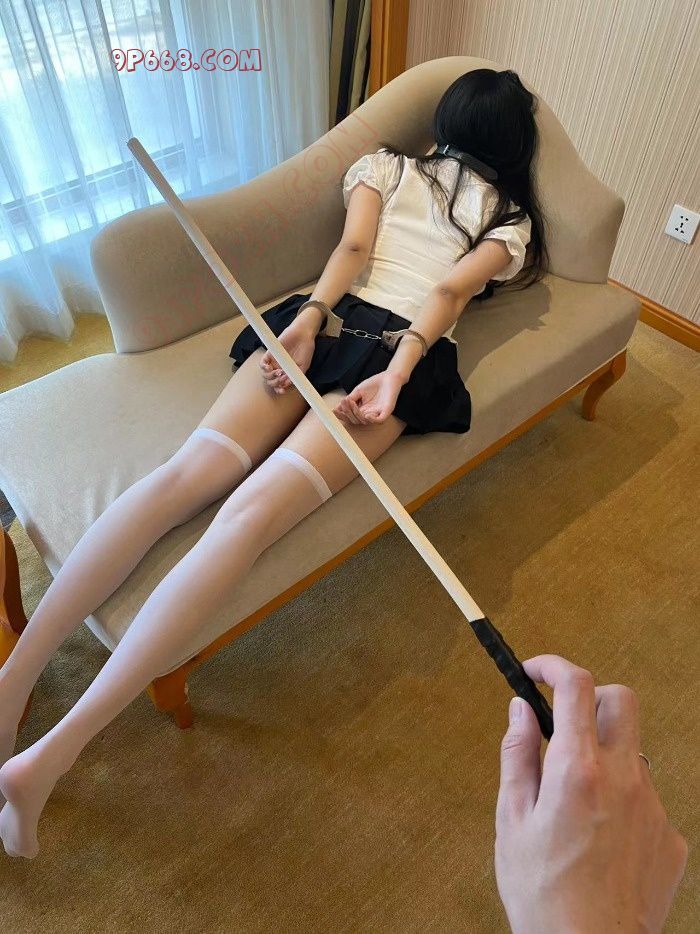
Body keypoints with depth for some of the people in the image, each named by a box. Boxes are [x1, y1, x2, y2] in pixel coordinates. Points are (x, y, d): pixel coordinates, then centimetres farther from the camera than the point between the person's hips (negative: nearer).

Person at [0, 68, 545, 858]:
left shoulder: (382, 163, 30)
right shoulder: (512, 219, 26)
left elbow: (352, 248, 11)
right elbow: (451, 291, 5)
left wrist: (308, 319, -3)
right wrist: (394, 376, -7)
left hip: (323, 321, 3)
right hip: (406, 355, -2)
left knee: (185, 476, -12)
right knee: (252, 511, -20)